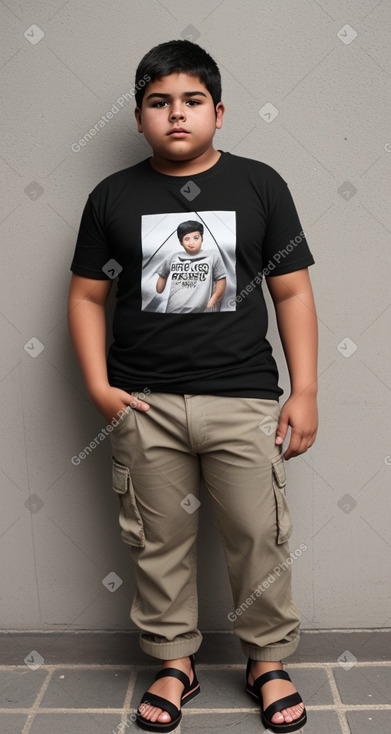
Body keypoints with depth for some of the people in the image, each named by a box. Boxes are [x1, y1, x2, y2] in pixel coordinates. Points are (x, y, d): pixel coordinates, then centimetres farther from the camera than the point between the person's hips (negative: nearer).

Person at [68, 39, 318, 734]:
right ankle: (175, 663, 31)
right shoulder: (112, 196, 6)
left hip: (245, 398, 0)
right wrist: (98, 387, -3)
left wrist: (304, 391, -1)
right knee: (158, 543, 10)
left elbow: (293, 292, 4)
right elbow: (86, 296, 8)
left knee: (261, 537, 5)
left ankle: (269, 662, 28)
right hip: (144, 406, 1)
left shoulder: (260, 184, 4)